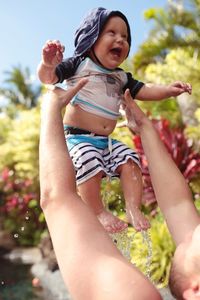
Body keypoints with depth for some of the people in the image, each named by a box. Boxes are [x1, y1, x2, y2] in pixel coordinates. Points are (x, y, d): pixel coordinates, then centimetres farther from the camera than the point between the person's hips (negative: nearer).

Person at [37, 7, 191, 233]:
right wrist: (47, 64, -28)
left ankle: (133, 209, -5)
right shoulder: (79, 64, 0)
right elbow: (48, 78, -5)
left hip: (107, 141, 6)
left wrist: (168, 90, 1)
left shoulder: (121, 77, 17)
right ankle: (99, 213, -15)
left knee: (130, 161, -12)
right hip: (78, 137, -5)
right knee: (90, 164, -30)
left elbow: (144, 91, 18)